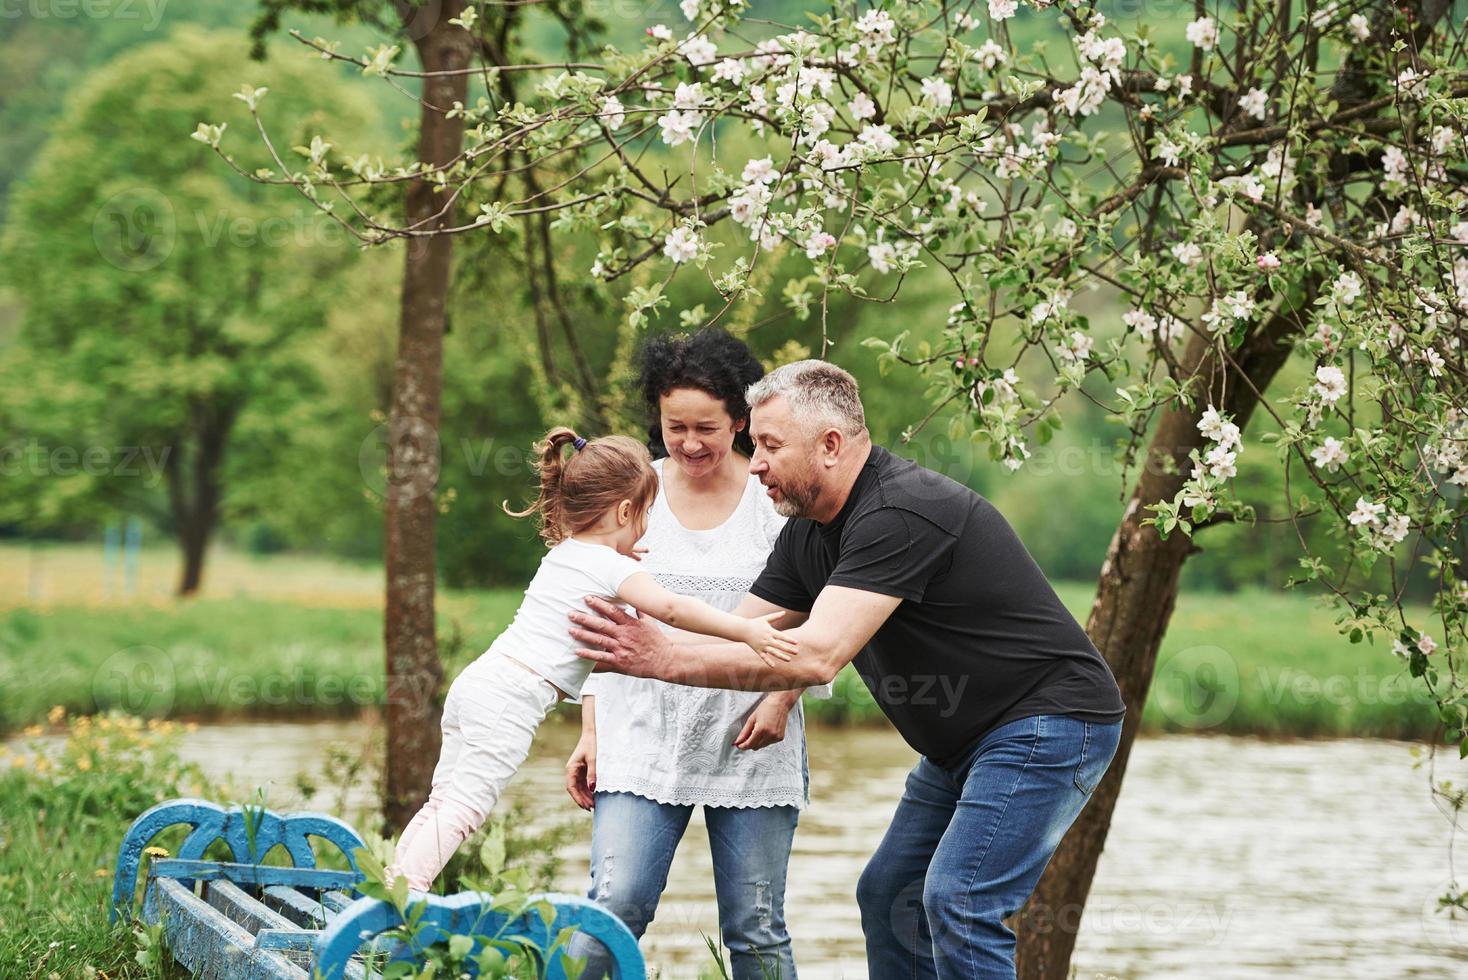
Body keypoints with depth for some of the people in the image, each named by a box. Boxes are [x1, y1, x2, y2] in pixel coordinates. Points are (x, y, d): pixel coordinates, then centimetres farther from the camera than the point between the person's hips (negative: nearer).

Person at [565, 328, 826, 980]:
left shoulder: (777, 498, 0)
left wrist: (783, 697, -11)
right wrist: (590, 733, 9)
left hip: (752, 741, -1)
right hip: (643, 737, 1)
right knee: (614, 908, -12)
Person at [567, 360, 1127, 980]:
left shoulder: (901, 513, -26)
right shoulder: (808, 533, 5)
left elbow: (816, 656, -34)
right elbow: (738, 637, 6)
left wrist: (663, 659, -34)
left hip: (1048, 723, -10)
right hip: (962, 742, 10)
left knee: (957, 900, -20)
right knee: (888, 897, 9)